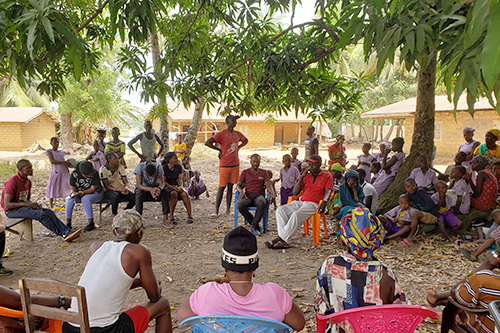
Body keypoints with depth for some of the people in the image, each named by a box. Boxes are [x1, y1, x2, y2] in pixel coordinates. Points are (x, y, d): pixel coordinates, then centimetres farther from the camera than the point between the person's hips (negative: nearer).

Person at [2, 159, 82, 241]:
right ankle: (63, 234, -26)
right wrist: (27, 204, -23)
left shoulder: (28, 181, 8)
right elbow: (7, 205, -21)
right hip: (12, 210, -7)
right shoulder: (12, 182, -18)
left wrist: (33, 204, -4)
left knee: (48, 212, -17)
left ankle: (67, 231, -29)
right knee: (40, 214, -28)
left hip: (23, 205, 8)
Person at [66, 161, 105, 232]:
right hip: (80, 194, 4)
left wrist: (81, 192, -37)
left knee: (85, 199, -35)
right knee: (70, 199, -25)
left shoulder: (95, 174, -23)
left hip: (96, 193, -4)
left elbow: (92, 189, -22)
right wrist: (74, 193, -28)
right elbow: (73, 189, -5)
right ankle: (68, 223, -18)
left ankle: (91, 223, -29)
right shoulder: (74, 174, -14)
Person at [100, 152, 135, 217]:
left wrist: (126, 188, -23)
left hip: (121, 190, 4)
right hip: (108, 191, -4)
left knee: (134, 197, -23)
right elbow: (107, 186, -13)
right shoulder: (103, 169, -9)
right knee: (116, 196, -39)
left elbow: (126, 182, 2)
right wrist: (119, 190, -27)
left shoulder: (121, 167, 4)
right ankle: (114, 215, -15)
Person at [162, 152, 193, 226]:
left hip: (176, 187, 4)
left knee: (184, 194, -29)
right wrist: (173, 188, -24)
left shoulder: (179, 167, 5)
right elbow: (164, 182, -10)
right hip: (167, 188, -4)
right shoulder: (164, 168, -9)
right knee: (174, 194, -37)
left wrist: (180, 186, -20)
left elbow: (180, 179, 2)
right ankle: (171, 217, -33)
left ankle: (190, 216, -29)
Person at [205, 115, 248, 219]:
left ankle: (228, 210, 17)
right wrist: (219, 149, -10)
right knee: (222, 187, -2)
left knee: (230, 187, 9)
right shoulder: (221, 134, -10)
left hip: (235, 164, 5)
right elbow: (207, 143, -18)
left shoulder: (237, 134, 9)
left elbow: (245, 140, 30)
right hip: (224, 165, -5)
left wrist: (238, 147, 14)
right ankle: (216, 211, 6)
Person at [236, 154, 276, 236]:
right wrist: (241, 191, -16)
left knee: (262, 203, -40)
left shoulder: (264, 172, 16)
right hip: (248, 195, 1)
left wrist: (273, 193, -20)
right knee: (240, 205, -35)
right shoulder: (245, 172, 17)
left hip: (259, 195, -1)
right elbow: (238, 185, 9)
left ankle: (254, 226, -23)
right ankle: (255, 225, -17)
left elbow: (268, 185, 3)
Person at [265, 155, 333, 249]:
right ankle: (283, 240, -31)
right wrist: (301, 177, 6)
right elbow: (295, 192, 15)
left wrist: (323, 202, -27)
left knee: (296, 214, -35)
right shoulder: (306, 176, 22)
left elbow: (328, 191, -6)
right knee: (280, 210, -19)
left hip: (314, 204, -6)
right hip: (301, 202, 6)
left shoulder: (326, 176, 10)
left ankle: (280, 238, -31)